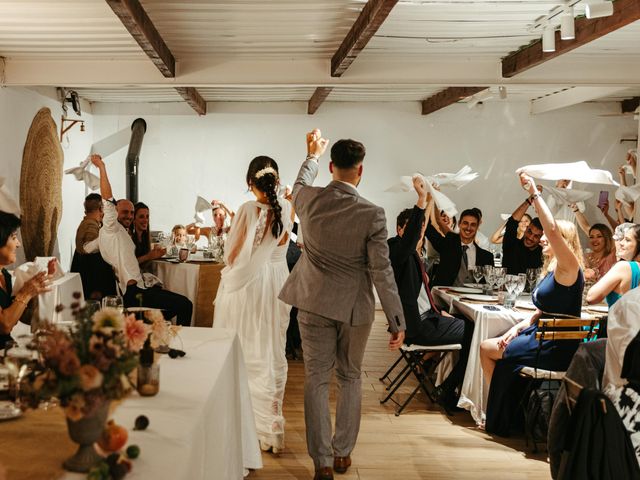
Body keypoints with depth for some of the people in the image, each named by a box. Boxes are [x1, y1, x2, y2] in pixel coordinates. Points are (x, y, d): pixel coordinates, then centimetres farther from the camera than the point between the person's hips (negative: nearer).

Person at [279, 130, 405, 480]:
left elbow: (300, 185, 19)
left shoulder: (309, 200, -8)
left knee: (317, 380, 8)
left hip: (314, 304, 2)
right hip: (354, 307, -1)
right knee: (350, 378, 17)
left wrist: (313, 155, 37)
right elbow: (382, 272, -16)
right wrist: (396, 322, -8)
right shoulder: (372, 215, -17)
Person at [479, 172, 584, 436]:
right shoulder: (551, 270, 14)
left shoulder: (568, 268, -16)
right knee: (488, 346, 12)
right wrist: (517, 327, 1)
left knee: (487, 348, -3)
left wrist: (534, 194, -28)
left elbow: (553, 228, -34)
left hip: (556, 348, -9)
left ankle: (499, 412, 12)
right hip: (543, 338, 9)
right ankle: (500, 409, 18)